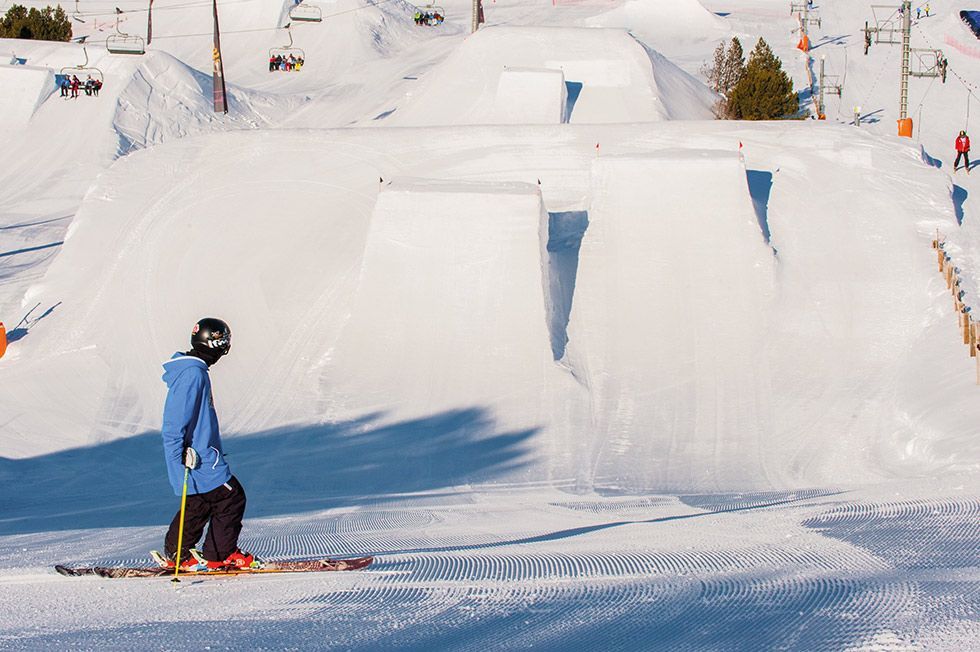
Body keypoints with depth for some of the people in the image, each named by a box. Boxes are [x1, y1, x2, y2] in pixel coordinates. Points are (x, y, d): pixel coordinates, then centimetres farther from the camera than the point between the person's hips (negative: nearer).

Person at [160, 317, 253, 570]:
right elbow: (178, 419, -24)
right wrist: (183, 451, -27)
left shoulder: (193, 370, 14)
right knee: (231, 498, -3)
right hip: (199, 460, -10)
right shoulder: (193, 373, -19)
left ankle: (176, 554, 23)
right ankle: (221, 554, 5)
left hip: (199, 454, 10)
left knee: (199, 504, 17)